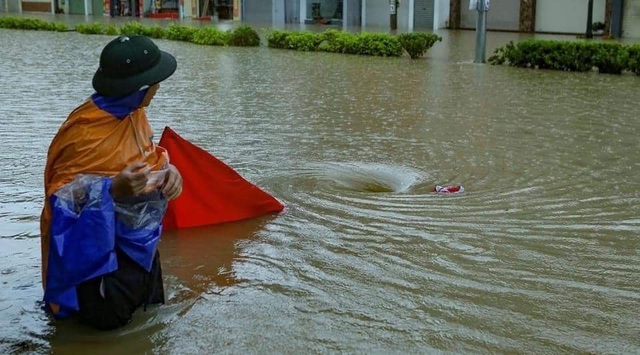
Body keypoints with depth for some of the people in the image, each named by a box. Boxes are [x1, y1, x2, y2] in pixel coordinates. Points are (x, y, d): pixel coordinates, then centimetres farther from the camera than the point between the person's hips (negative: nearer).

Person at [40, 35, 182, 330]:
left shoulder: (133, 112, -5)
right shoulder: (85, 133, -29)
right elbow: (63, 196, -26)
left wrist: (168, 169, -11)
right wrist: (113, 189, -41)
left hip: (139, 238, 8)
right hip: (102, 245, -8)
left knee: (151, 304, 19)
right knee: (109, 317, 0)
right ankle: (67, 299, 26)